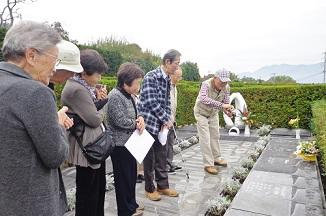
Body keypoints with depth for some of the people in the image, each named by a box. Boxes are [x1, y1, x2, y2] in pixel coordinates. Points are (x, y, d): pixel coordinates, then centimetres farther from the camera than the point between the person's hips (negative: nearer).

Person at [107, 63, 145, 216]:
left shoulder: (130, 95, 7)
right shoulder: (115, 96, -19)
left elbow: (135, 112, 14)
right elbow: (120, 121, -25)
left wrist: (140, 118, -8)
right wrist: (137, 123, -10)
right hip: (120, 144, -9)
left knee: (132, 176, 20)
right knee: (124, 178, 7)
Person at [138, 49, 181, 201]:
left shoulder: (167, 80, 9)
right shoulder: (151, 77, -17)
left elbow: (167, 102, 11)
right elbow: (151, 102, -22)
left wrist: (167, 120, -3)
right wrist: (166, 120, -14)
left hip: (161, 125, 8)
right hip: (149, 123, -7)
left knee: (162, 156, 15)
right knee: (149, 157, 6)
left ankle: (163, 186, 29)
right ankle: (149, 188, 23)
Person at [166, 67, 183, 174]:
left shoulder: (174, 86, 13)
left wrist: (173, 119, 18)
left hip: (171, 120, 9)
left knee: (170, 143, 16)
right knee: (165, 144, 0)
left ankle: (170, 163, 27)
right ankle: (164, 165, 12)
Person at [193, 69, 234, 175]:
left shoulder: (226, 87, -16)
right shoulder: (206, 84, -34)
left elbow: (226, 102, -10)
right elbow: (203, 99, -52)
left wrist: (227, 110, -34)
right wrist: (221, 105, -57)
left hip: (214, 113, 6)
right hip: (202, 113, -6)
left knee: (215, 136, 16)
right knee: (205, 139, -7)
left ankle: (216, 158, 33)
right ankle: (208, 164, 3)